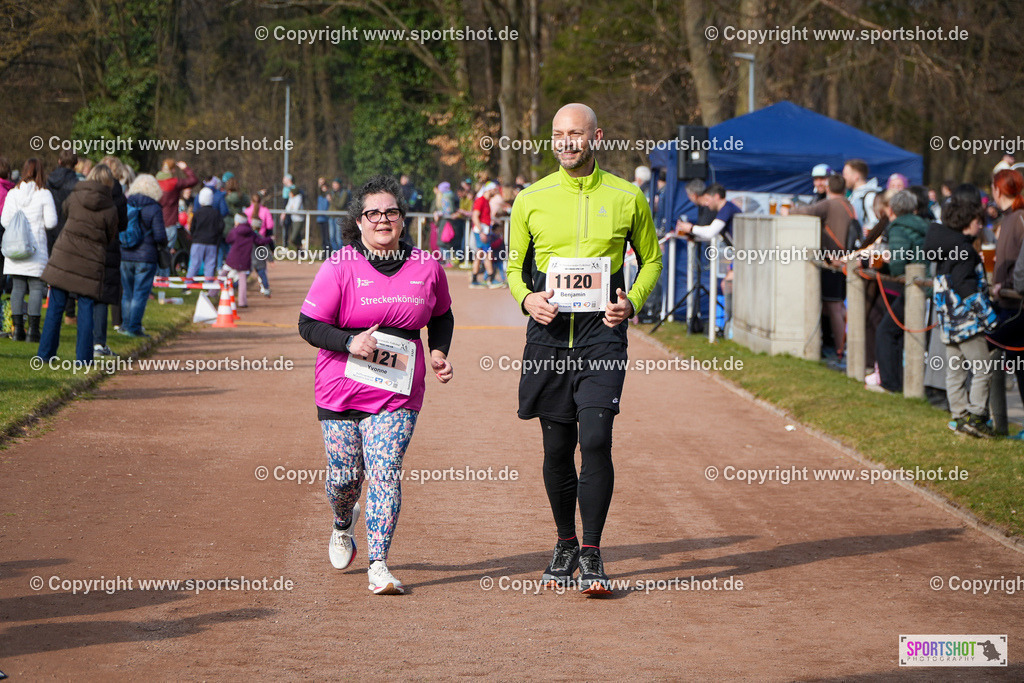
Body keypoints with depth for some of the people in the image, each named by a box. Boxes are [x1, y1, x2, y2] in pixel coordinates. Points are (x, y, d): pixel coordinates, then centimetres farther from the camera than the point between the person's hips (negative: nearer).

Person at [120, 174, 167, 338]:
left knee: (127, 293, 16)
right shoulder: (154, 209, -10)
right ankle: (134, 327, 0)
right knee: (141, 293, 1)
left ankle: (126, 324, 21)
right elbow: (160, 236, -13)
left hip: (125, 256, 4)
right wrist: (163, 245, 8)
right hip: (146, 257, -4)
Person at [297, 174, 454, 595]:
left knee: (385, 471, -12)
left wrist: (438, 352, 4)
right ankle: (343, 526, 42)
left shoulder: (426, 267, 4)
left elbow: (441, 316, 21)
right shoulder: (340, 266, -6)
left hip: (399, 391, 1)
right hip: (342, 387, -1)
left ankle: (379, 566, -9)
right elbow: (308, 325, -6)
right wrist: (351, 342, -21)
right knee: (346, 476, 7)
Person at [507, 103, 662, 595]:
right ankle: (565, 546, 26)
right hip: (549, 334, 2)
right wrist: (526, 298, -6)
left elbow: (651, 260, 15)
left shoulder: (627, 198, 4)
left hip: (601, 334, -2)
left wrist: (632, 301, -4)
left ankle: (592, 556, -7)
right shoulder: (531, 200, 6)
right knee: (557, 448, 7)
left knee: (595, 439, -15)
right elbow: (514, 265, 16)